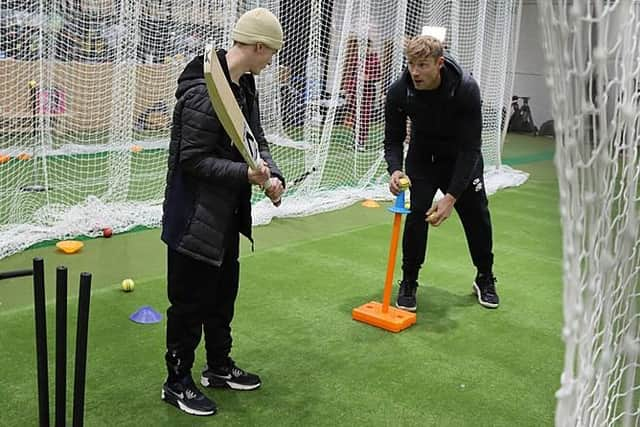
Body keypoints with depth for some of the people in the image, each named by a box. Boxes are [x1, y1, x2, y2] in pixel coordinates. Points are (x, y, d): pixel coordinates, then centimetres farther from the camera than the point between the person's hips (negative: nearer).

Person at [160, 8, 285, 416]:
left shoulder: (245, 86, 7)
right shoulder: (204, 91, -23)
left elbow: (257, 141, 10)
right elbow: (193, 159, -23)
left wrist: (273, 175, -7)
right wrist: (246, 173, -29)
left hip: (227, 214, 10)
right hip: (195, 218, -9)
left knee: (224, 293, 21)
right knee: (191, 302, 4)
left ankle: (219, 367, 39)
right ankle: (177, 382, 23)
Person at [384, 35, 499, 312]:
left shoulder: (466, 89, -33)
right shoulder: (399, 92, -26)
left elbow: (469, 148, -31)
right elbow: (393, 140, -16)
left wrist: (451, 196, -36)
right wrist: (395, 170, -38)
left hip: (461, 157, 0)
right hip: (422, 156, 1)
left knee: (477, 214, 4)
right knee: (417, 213, -15)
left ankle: (485, 279, 27)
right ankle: (408, 282, 3)